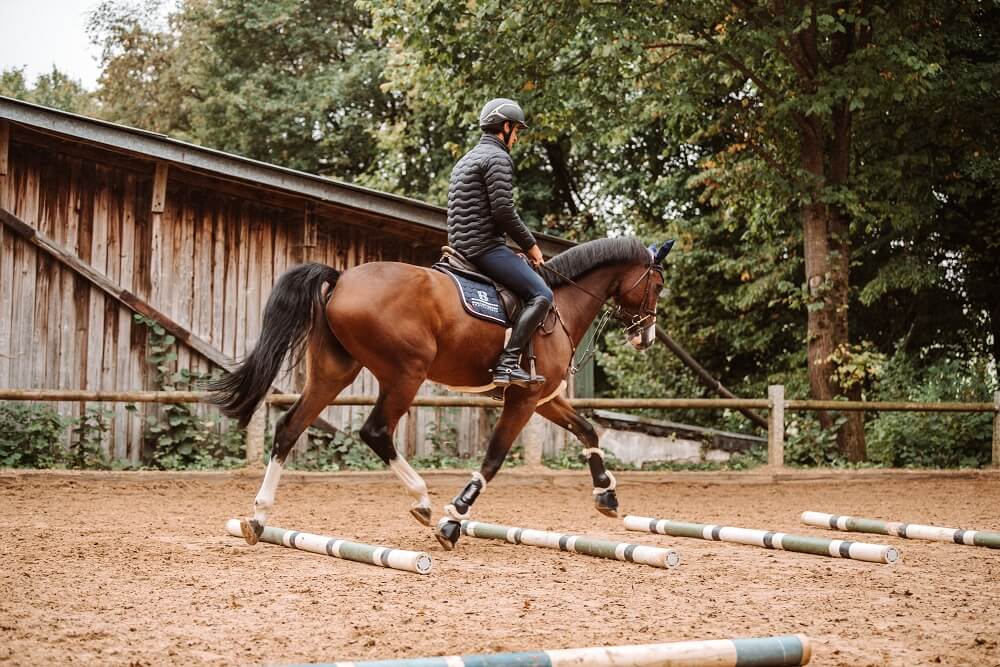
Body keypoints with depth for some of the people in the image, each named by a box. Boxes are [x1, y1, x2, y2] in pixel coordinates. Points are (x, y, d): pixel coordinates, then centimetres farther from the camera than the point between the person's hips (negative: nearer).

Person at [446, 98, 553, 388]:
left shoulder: (466, 160, 24)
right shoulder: (497, 158, -8)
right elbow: (503, 211, -17)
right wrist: (530, 244, -5)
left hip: (462, 246, 10)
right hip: (486, 246, -10)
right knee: (541, 295, -16)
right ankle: (508, 363, -27)